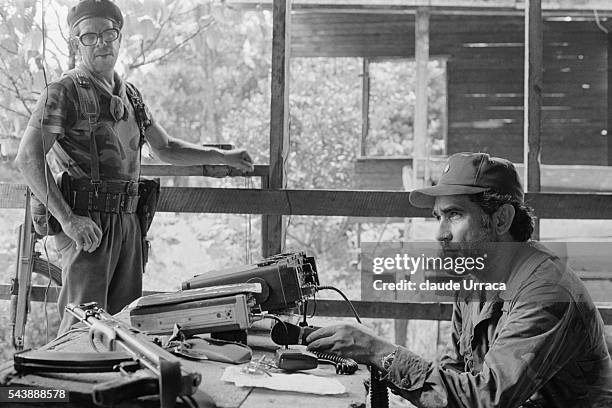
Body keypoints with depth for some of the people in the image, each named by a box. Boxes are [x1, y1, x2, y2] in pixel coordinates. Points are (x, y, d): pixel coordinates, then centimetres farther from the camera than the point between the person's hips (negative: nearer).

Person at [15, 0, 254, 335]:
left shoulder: (129, 95, 17)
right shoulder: (64, 92, -6)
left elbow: (165, 148, 27)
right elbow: (28, 158, -15)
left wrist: (224, 157, 19)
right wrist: (67, 218, -22)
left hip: (127, 221, 7)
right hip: (86, 225, -7)